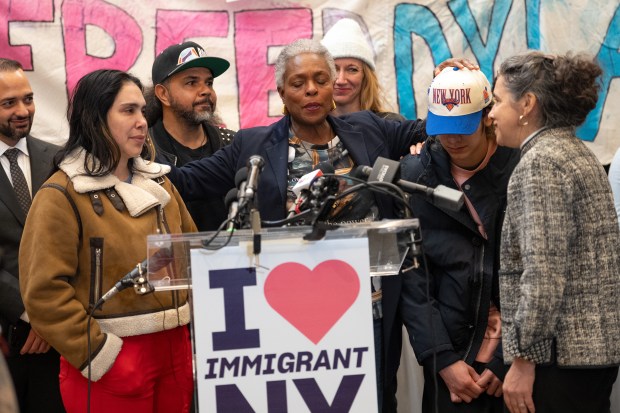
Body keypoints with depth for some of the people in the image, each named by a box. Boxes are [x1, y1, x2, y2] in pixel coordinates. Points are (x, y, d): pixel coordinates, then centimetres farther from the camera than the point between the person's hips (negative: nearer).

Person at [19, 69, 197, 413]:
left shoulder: (158, 182, 12)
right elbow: (44, 291, -14)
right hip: (112, 365, -6)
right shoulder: (62, 196, -9)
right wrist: (102, 356, -15)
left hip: (175, 349, 6)